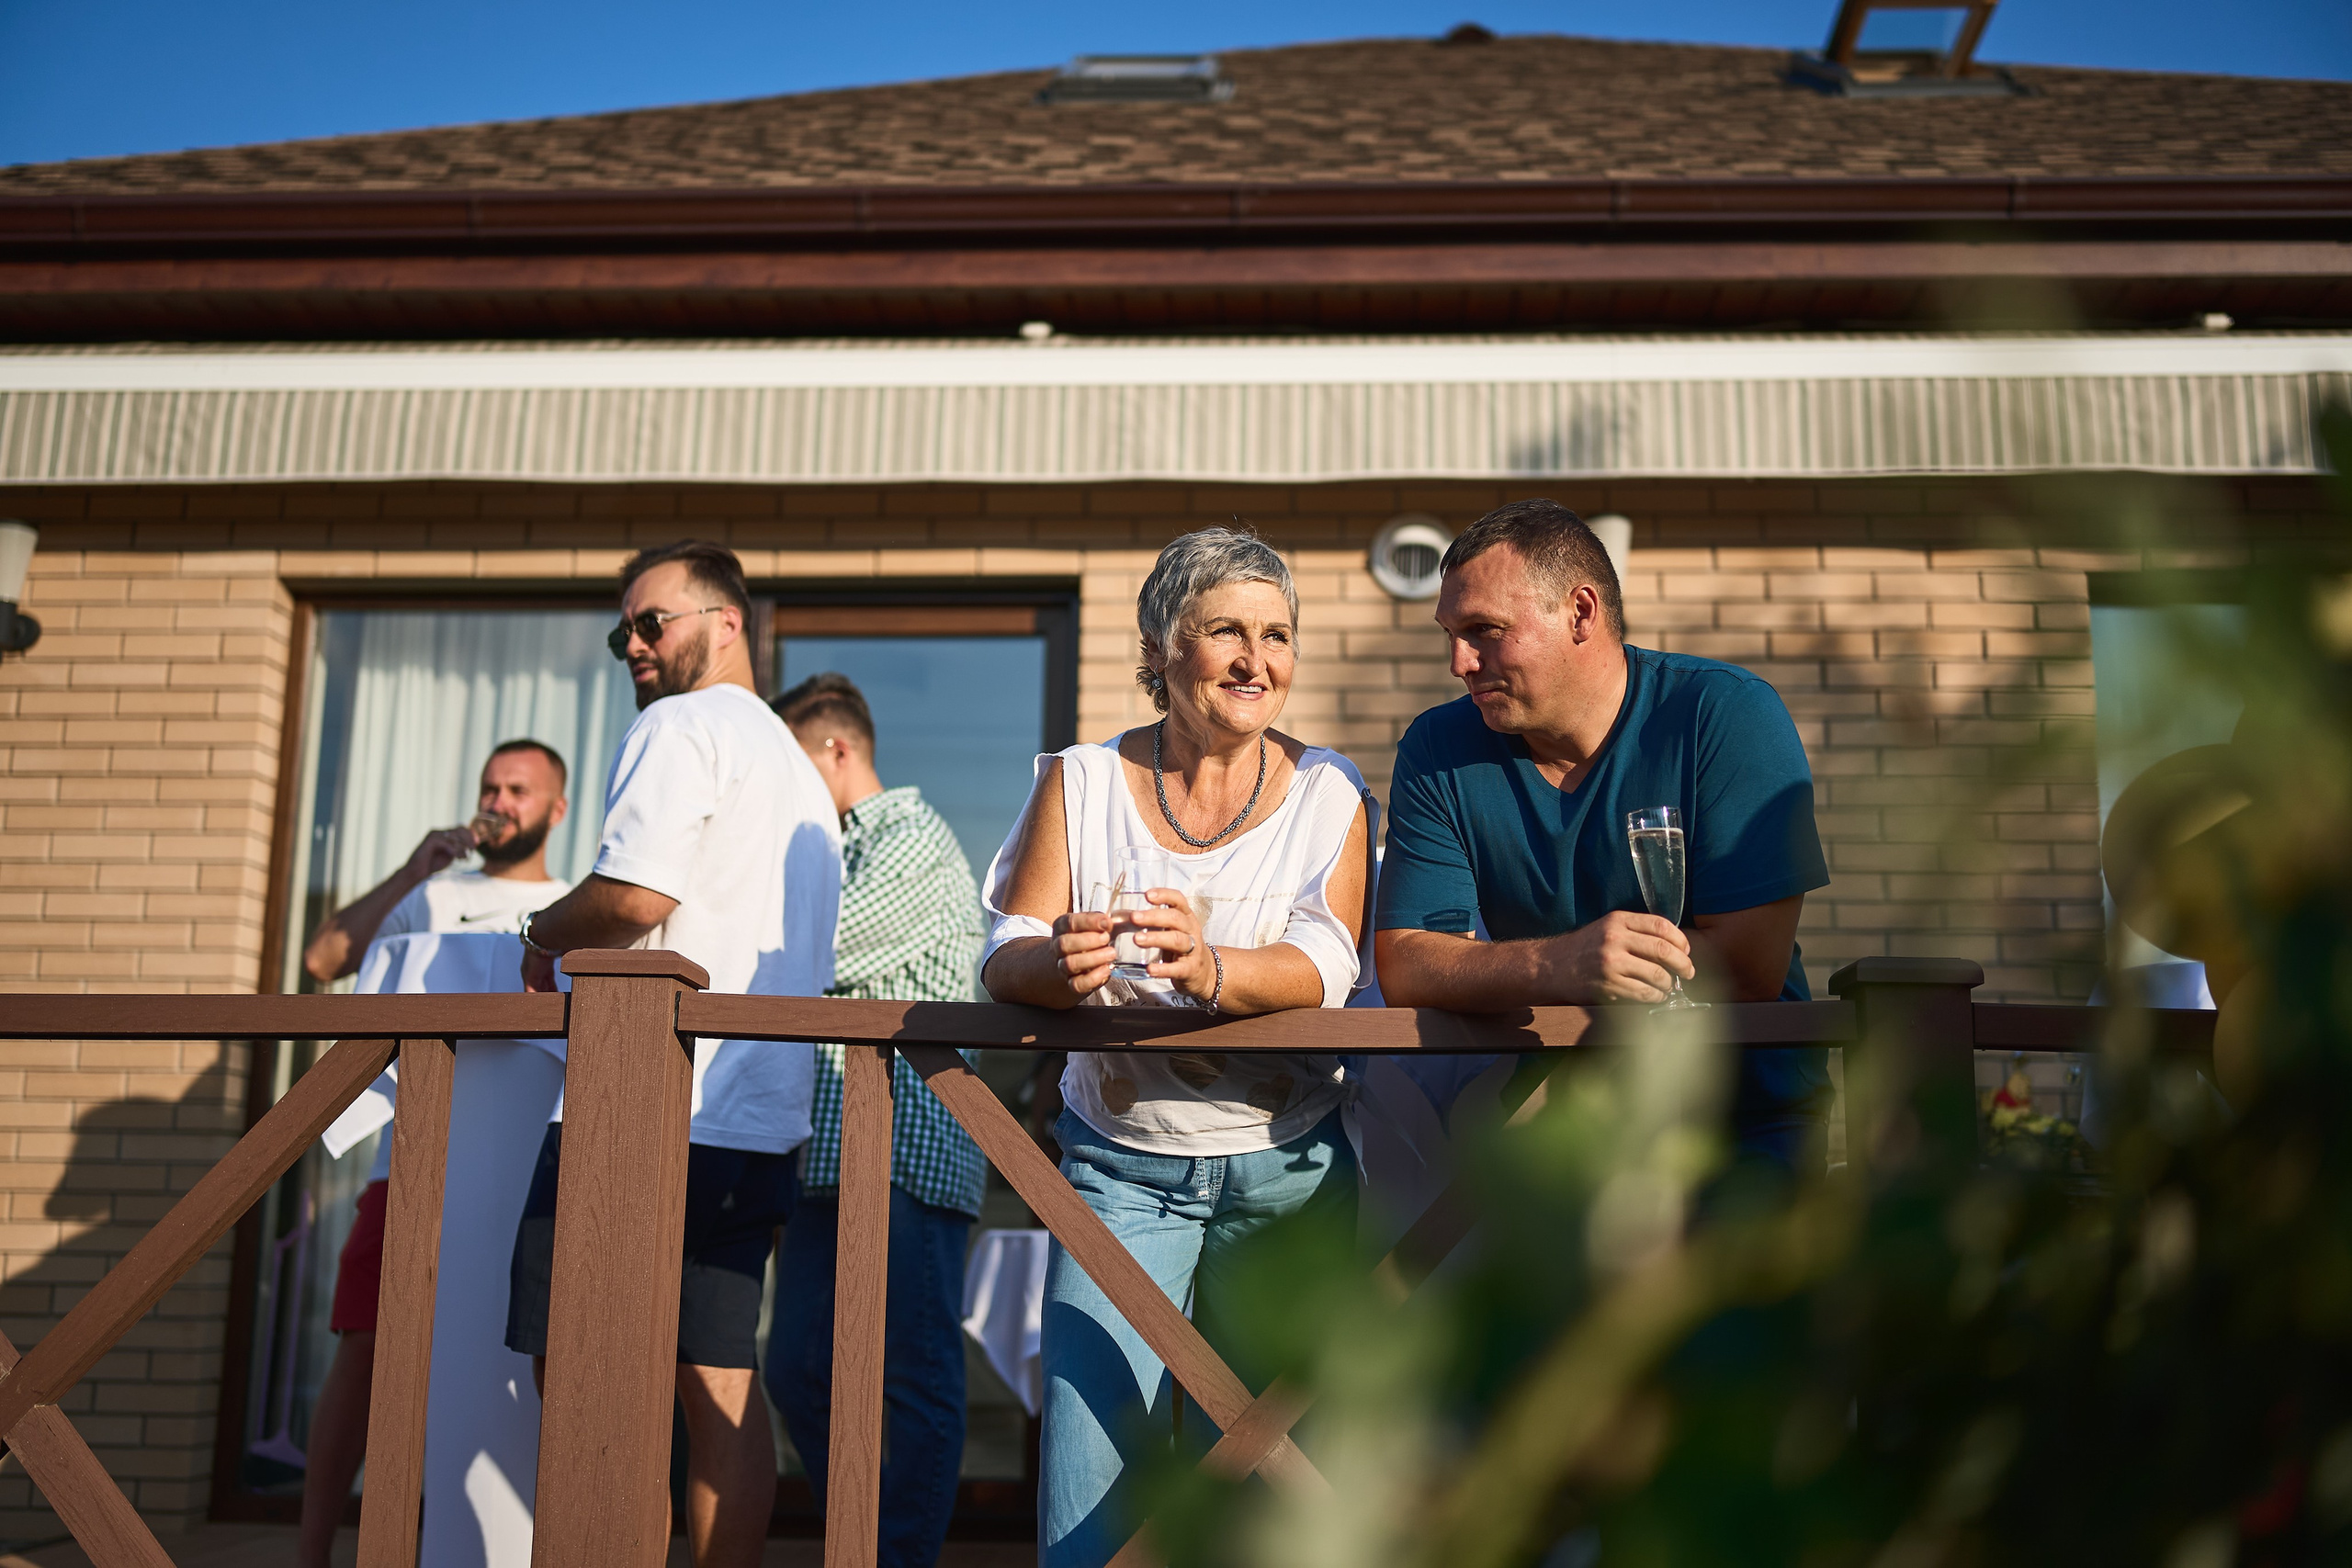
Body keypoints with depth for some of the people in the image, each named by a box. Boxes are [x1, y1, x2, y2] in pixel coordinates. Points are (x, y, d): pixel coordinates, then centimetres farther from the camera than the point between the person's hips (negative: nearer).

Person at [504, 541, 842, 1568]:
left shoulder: (681, 726, -5)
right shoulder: (800, 770, 23)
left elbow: (637, 895, -18)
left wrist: (545, 934, 1)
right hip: (757, 1124, 9)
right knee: (719, 1383, 9)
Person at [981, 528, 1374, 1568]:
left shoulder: (1328, 794, 0)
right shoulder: (1082, 782, 1)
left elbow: (1324, 967, -15)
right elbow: (1006, 956, -7)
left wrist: (1207, 969, -35)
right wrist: (1061, 962, -31)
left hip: (1287, 1171, 0)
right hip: (1122, 1164, 0)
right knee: (1086, 1472, -6)